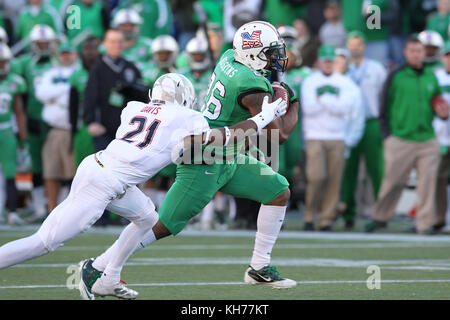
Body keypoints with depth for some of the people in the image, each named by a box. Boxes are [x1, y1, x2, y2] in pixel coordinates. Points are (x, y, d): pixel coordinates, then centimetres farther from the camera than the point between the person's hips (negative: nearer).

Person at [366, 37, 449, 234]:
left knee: (428, 182, -3)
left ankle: (425, 224, 2)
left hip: (427, 141, 3)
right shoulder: (395, 77, 2)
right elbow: (384, 109, 3)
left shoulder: (431, 77, 14)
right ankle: (381, 217, 18)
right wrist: (387, 135, -5)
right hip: (400, 141, -3)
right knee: (393, 181, 0)